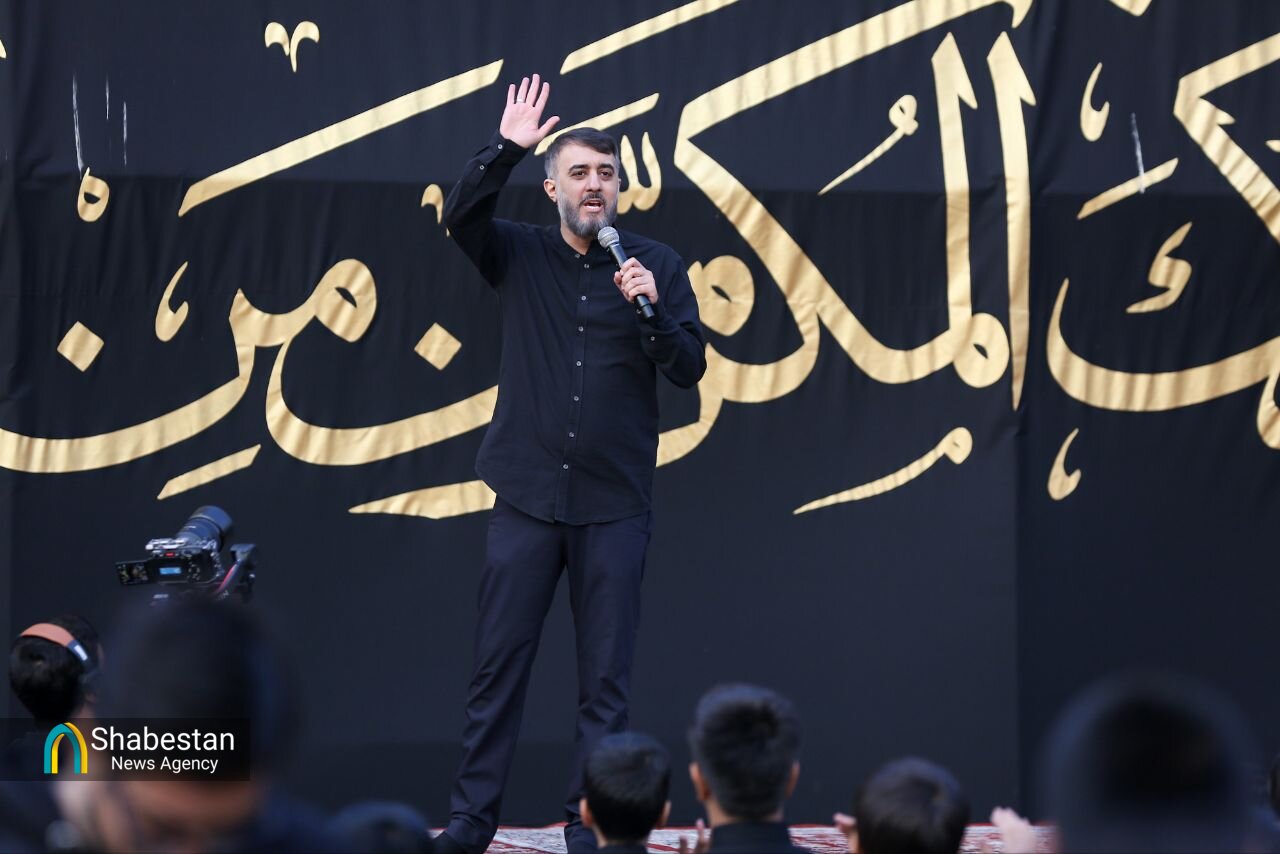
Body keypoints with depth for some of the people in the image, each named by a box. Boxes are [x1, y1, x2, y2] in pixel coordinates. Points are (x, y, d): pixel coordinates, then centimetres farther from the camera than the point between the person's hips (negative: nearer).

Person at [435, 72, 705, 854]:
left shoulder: (658, 265, 4)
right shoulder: (520, 255, 5)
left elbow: (691, 369, 0)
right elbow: (460, 216, -14)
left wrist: (650, 309, -17)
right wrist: (506, 150, -26)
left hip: (615, 504, 0)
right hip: (529, 497, 0)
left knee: (607, 681, 2)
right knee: (498, 668, 2)